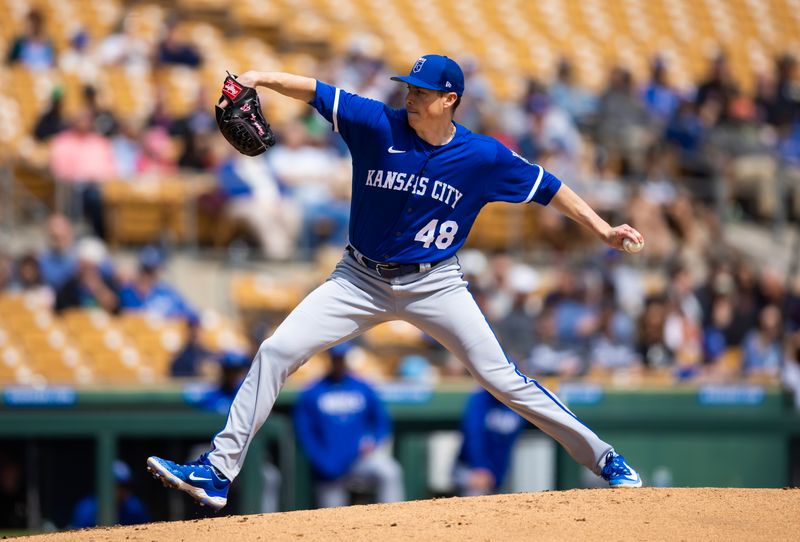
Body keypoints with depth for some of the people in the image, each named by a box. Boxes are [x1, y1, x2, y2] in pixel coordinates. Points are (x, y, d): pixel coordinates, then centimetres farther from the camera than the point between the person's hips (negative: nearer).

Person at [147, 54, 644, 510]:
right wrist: (261, 78, -33)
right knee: (276, 353, -9)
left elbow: (545, 186, 0)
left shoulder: (483, 157, -10)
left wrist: (602, 228, -3)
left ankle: (602, 458, 9)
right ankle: (218, 473, -6)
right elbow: (317, 92, -17)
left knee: (501, 378, -4)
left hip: (434, 285, -1)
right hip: (361, 280, 1)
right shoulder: (379, 126, -11)